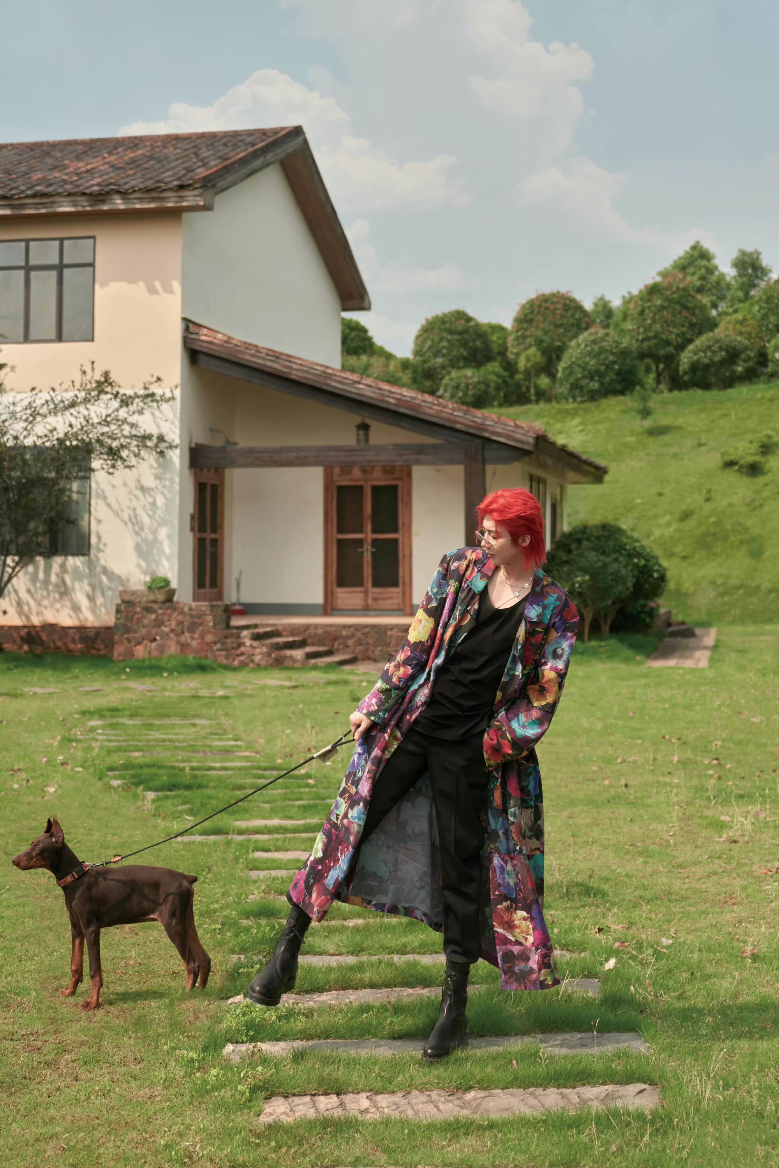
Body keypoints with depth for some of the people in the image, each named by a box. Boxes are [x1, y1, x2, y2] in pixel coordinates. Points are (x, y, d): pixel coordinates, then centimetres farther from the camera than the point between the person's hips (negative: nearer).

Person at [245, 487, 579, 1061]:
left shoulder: (555, 609, -5)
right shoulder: (459, 568, 3)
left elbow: (543, 697, -3)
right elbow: (417, 644, 6)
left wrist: (492, 744, -10)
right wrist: (375, 707, 2)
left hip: (470, 749, -3)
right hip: (412, 723, 3)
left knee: (461, 869, 5)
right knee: (349, 825, 1)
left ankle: (455, 1007, 19)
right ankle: (286, 955, 15)